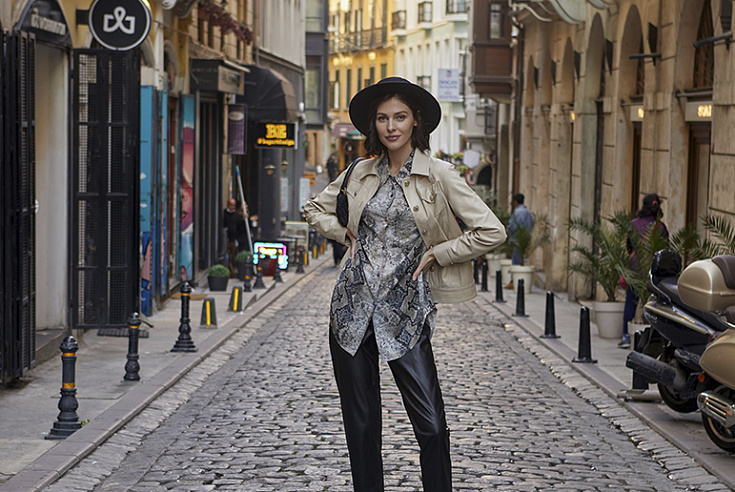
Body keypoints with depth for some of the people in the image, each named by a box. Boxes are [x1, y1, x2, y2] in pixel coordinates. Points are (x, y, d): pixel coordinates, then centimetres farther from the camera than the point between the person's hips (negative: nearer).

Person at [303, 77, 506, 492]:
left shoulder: (438, 175, -4)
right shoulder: (361, 173, 8)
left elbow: (492, 232, -8)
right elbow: (315, 209, 25)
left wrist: (435, 255, -5)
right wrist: (346, 235, 9)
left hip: (404, 312, -3)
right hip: (354, 303, 4)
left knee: (432, 425, -9)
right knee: (360, 423, 7)